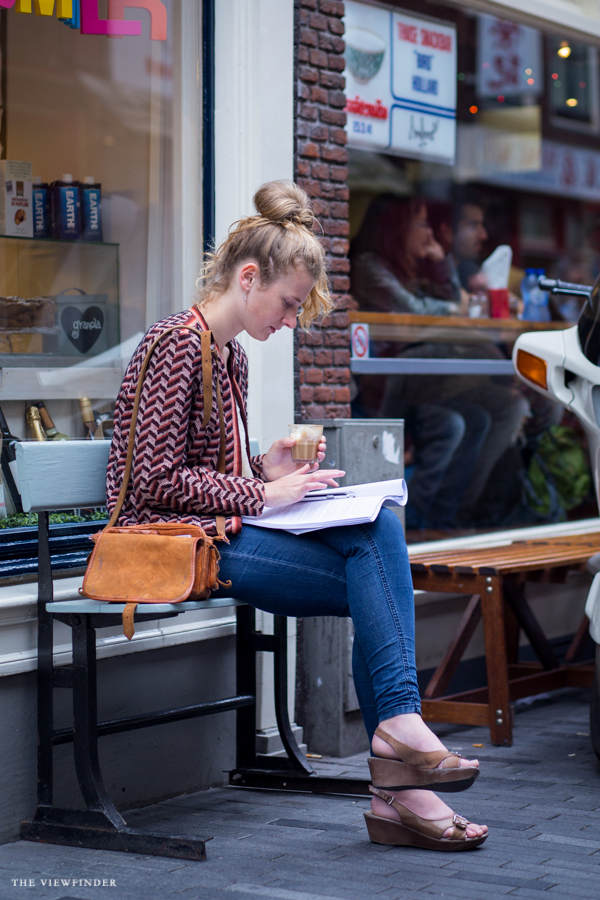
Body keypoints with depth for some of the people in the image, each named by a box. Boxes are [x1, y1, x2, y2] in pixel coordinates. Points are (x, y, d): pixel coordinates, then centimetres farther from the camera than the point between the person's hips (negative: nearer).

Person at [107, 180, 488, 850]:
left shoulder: (232, 356, 20)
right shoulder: (176, 346, -9)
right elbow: (157, 483, -16)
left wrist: (268, 466, 5)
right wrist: (262, 494, -15)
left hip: (223, 527, 8)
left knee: (380, 530, -18)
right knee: (378, 587, -20)